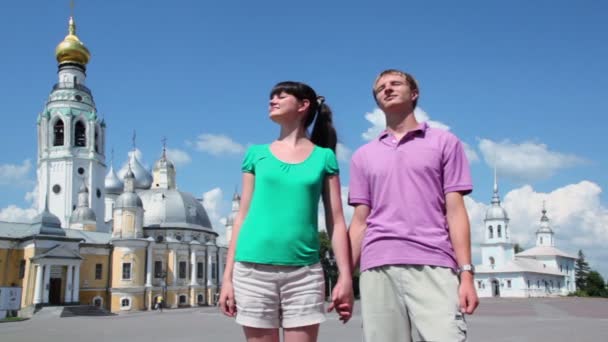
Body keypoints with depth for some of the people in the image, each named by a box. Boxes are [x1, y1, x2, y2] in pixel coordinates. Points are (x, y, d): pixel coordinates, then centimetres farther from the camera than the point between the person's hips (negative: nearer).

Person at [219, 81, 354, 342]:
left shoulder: (323, 157, 8)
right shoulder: (257, 154, 11)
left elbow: (336, 222, 5)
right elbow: (243, 217, 10)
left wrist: (345, 276, -3)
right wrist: (228, 276, 5)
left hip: (304, 272, -1)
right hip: (253, 269, 1)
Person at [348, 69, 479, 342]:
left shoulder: (444, 142, 13)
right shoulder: (363, 155, 19)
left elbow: (455, 210, 5)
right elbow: (360, 221, 16)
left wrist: (466, 272, -4)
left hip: (433, 266, -2)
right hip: (377, 268, 3)